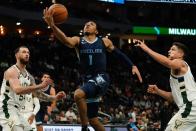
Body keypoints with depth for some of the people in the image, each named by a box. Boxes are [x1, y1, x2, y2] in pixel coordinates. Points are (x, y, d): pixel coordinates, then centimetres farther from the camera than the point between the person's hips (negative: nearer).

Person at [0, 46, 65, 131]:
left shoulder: (29, 77, 14)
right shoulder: (12, 71, -14)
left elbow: (37, 93, 20)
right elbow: (17, 90, -30)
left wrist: (54, 98, 8)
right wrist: (40, 86, -33)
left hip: (16, 109, 10)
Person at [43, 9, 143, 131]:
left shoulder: (104, 41, 6)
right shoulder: (78, 41, 6)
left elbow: (119, 54, 20)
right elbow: (65, 40, -16)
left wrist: (133, 66, 9)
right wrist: (52, 26, -34)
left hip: (101, 79, -4)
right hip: (88, 80, 4)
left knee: (79, 94, -31)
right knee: (92, 119, 8)